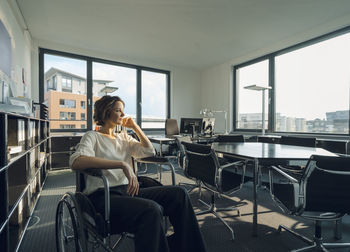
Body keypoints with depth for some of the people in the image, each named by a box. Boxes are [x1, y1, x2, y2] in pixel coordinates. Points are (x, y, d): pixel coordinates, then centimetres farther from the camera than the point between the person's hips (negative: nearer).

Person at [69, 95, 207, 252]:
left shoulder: (124, 137, 21)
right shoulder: (92, 137, 3)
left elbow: (149, 151, 13)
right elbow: (76, 162, -19)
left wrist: (134, 126, 13)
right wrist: (123, 165, -28)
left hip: (127, 190, 6)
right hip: (103, 195, -6)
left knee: (179, 193, -13)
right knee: (151, 209, -35)